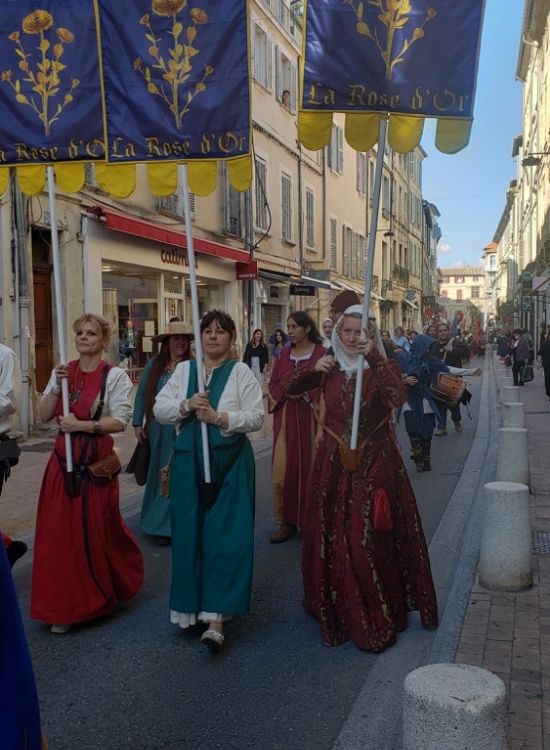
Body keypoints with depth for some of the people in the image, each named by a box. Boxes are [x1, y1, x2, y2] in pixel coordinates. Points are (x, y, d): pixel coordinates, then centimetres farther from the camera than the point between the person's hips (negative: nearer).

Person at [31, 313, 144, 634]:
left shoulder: (115, 375, -6)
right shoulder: (63, 371, 8)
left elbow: (121, 420, -13)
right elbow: (44, 415, 4)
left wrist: (82, 425, -19)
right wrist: (57, 386, -9)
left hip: (97, 462, -4)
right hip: (63, 459, 4)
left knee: (95, 530, 3)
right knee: (60, 532, 5)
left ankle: (105, 590, 29)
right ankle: (64, 606, 21)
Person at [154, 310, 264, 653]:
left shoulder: (241, 372, 1)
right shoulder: (183, 370, 11)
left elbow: (256, 417, -6)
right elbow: (159, 409, 5)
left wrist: (218, 417, -17)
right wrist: (186, 406, -12)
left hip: (230, 462, -3)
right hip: (188, 461, 3)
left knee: (224, 536, -6)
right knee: (189, 532, 7)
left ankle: (216, 618, -5)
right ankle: (192, 606, 24)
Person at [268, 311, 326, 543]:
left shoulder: (322, 354, -4)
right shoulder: (285, 354, 11)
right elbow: (273, 383, 13)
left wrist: (305, 392, -17)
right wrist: (285, 391, -6)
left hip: (310, 417, -4)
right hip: (285, 418, 4)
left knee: (309, 467, 0)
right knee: (283, 470, 0)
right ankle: (287, 522, 11)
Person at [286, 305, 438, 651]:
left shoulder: (383, 367, -4)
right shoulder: (330, 367, 6)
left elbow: (398, 397, -23)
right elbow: (292, 388, 7)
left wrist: (374, 358, -30)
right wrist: (312, 369, -11)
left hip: (374, 466, -3)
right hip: (333, 465, 3)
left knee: (370, 542, -4)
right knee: (331, 540, 9)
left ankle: (378, 620, 13)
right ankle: (338, 612, 29)